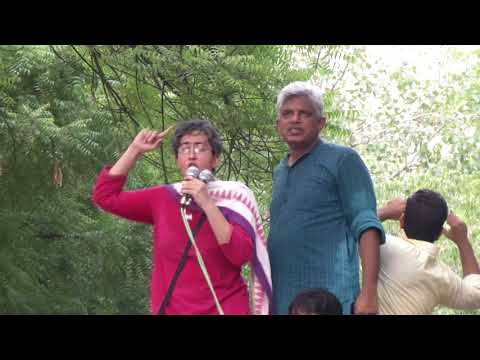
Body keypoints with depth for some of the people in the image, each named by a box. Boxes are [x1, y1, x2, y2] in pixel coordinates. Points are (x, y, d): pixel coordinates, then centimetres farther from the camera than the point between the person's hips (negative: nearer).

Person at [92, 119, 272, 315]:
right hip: (170, 309, 3)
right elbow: (105, 195, 5)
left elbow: (241, 255, -18)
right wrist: (135, 150, 0)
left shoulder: (232, 198, -5)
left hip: (224, 309, -3)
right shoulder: (163, 198, 4)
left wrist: (207, 203, -24)